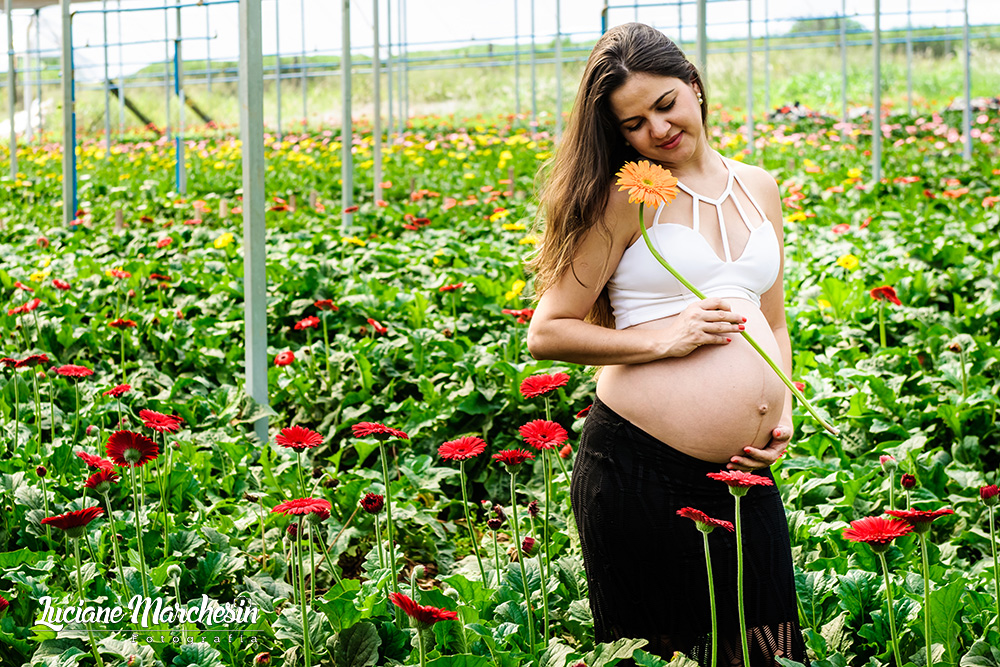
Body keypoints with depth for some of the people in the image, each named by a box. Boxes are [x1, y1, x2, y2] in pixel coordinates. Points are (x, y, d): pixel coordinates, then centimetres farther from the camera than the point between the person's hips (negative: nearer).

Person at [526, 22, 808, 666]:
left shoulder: (758, 187, 13)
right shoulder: (627, 197, -5)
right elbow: (547, 334, -6)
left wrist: (783, 415, 7)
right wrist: (663, 339, -14)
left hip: (743, 471, 5)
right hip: (640, 464, -5)